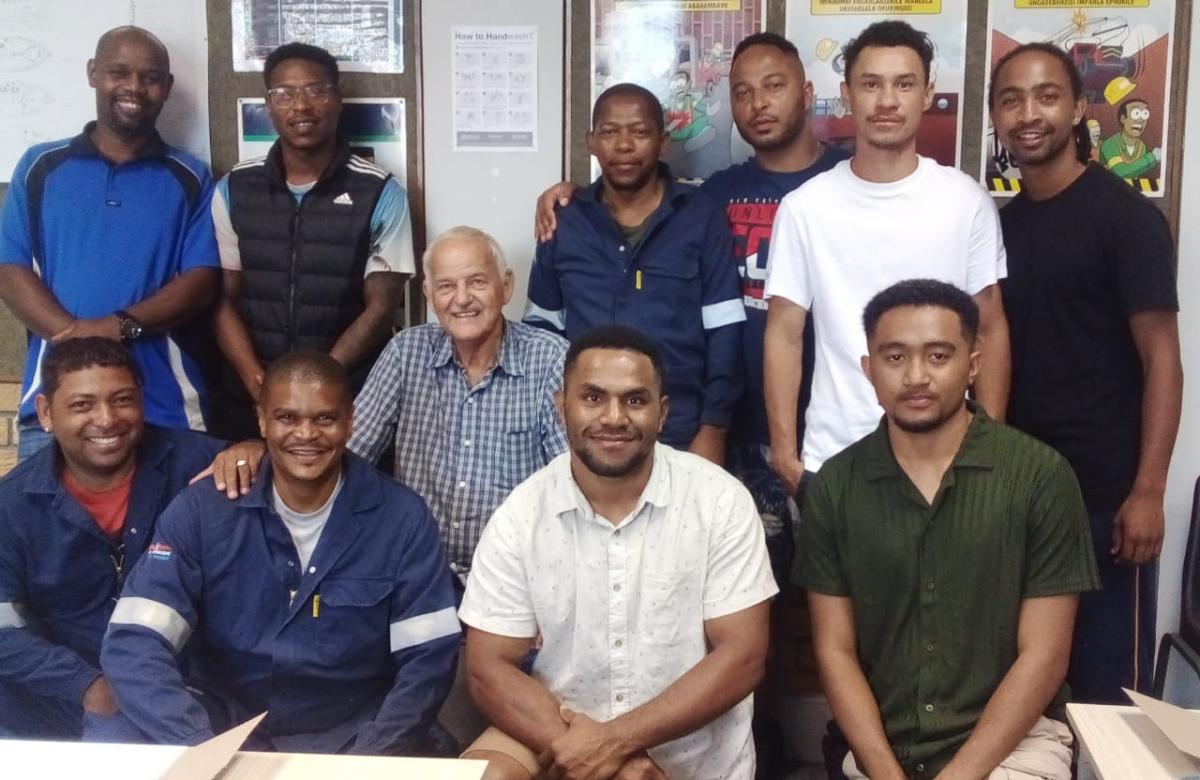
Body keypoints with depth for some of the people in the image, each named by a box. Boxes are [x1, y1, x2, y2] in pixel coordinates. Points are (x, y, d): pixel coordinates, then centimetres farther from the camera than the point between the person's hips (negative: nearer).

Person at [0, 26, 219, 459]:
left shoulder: (190, 179, 9)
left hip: (164, 406, 0)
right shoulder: (41, 167, 10)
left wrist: (121, 326, -16)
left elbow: (201, 281, 0)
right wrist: (74, 335, -15)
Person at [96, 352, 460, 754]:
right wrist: (205, 752, -27)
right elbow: (132, 643, -13)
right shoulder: (201, 509, -5)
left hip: (352, 728, 0)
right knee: (108, 739, -24)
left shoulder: (402, 517, -5)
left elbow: (428, 658, -5)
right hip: (219, 717, 1)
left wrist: (371, 758, -20)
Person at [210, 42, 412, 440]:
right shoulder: (233, 190, 4)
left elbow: (380, 308, -5)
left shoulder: (381, 193, -3)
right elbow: (224, 300, 4)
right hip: (251, 401, 2)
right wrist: (258, 381, -11)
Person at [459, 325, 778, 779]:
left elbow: (741, 657, -11)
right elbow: (489, 669, -5)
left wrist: (615, 742, -18)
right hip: (560, 734, 1)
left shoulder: (721, 501, -9)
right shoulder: (519, 516, -6)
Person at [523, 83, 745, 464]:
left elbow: (724, 332, -3)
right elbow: (542, 327, 12)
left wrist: (713, 430, -7)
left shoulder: (702, 217, -2)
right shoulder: (565, 221, 5)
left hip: (681, 438, -2)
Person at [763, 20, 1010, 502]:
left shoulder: (966, 201, -1)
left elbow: (990, 329, 3)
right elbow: (784, 335, 0)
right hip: (831, 459, 0)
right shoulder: (804, 207, -2)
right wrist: (784, 451, -5)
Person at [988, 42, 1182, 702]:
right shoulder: (1001, 224, 9)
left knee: (1108, 684, 4)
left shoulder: (1126, 217, -8)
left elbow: (1162, 361, -11)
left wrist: (1147, 492, -18)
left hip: (1105, 494, -6)